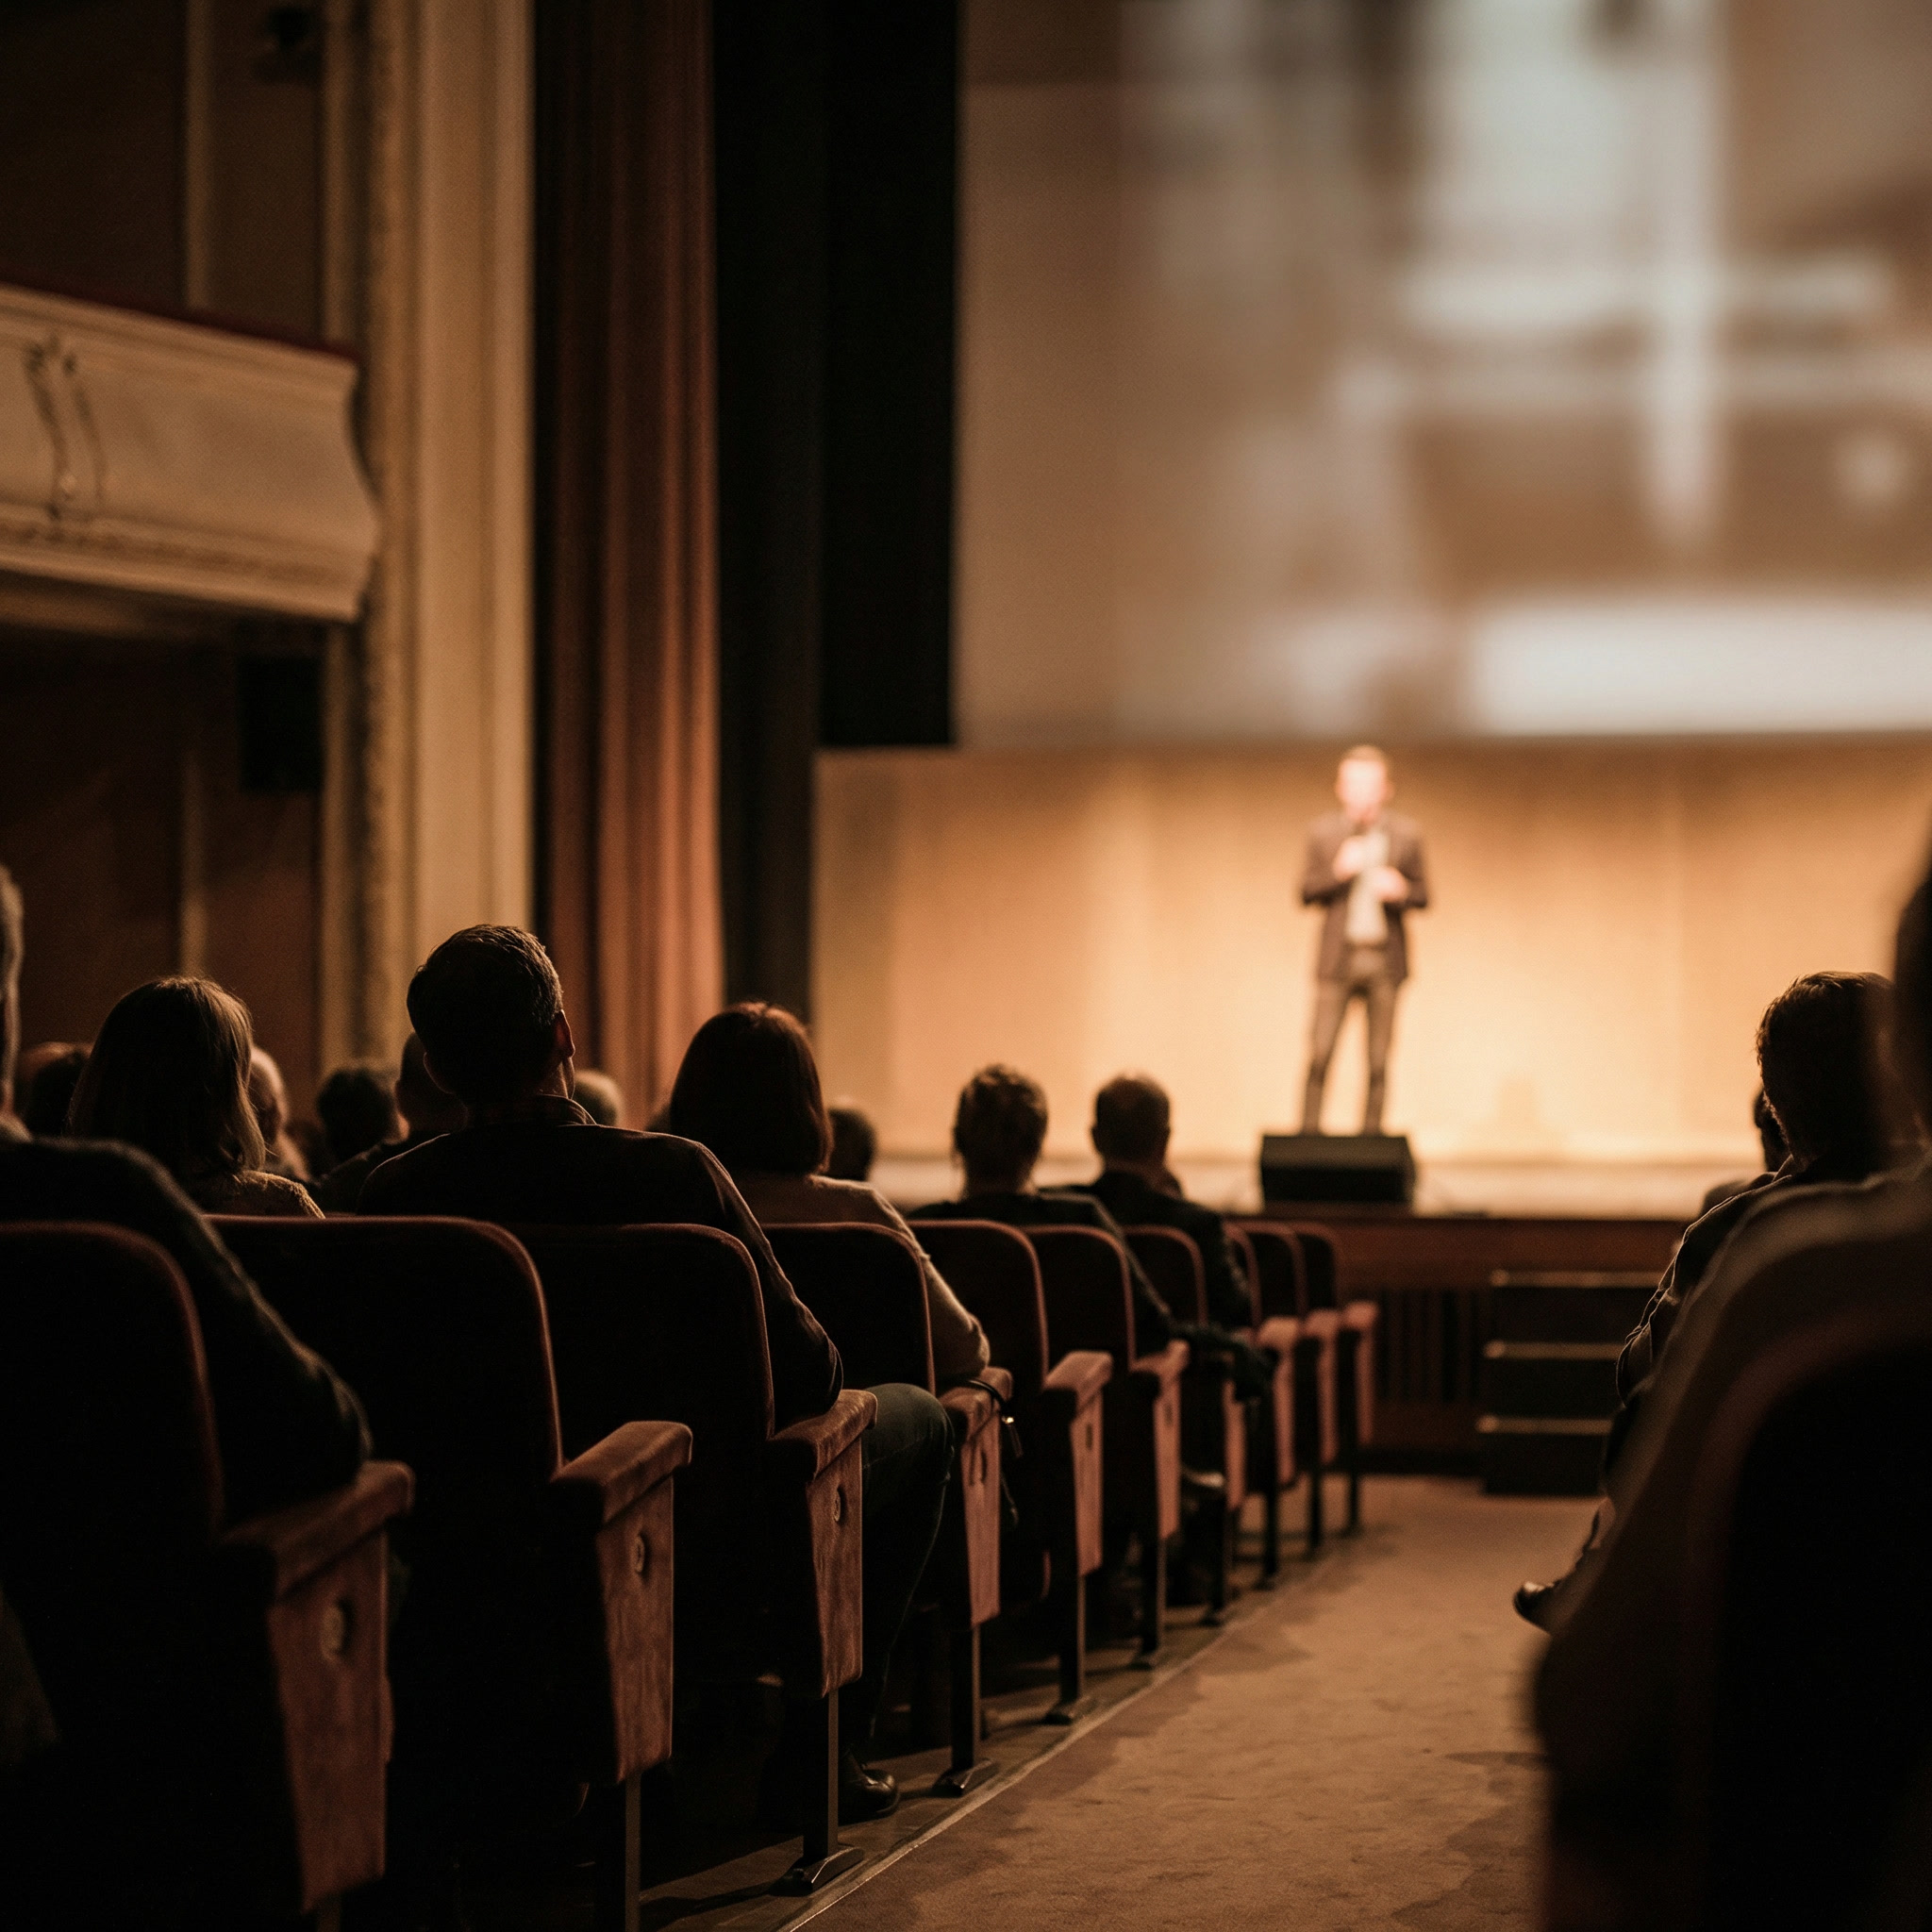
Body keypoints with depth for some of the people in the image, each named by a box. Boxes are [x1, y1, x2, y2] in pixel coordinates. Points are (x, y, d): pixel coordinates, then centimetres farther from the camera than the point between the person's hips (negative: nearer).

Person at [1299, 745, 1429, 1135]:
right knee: (1319, 1054, -7)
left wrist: (1401, 891, -13)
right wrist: (1337, 872, -14)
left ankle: (1371, 1134, 6)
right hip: (1338, 958, -1)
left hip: (1385, 960, 1)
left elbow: (1422, 894, 9)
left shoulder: (1406, 833, 6)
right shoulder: (1323, 831, 6)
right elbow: (1306, 893, 4)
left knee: (1378, 1061, 2)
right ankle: (1309, 1132, -3)